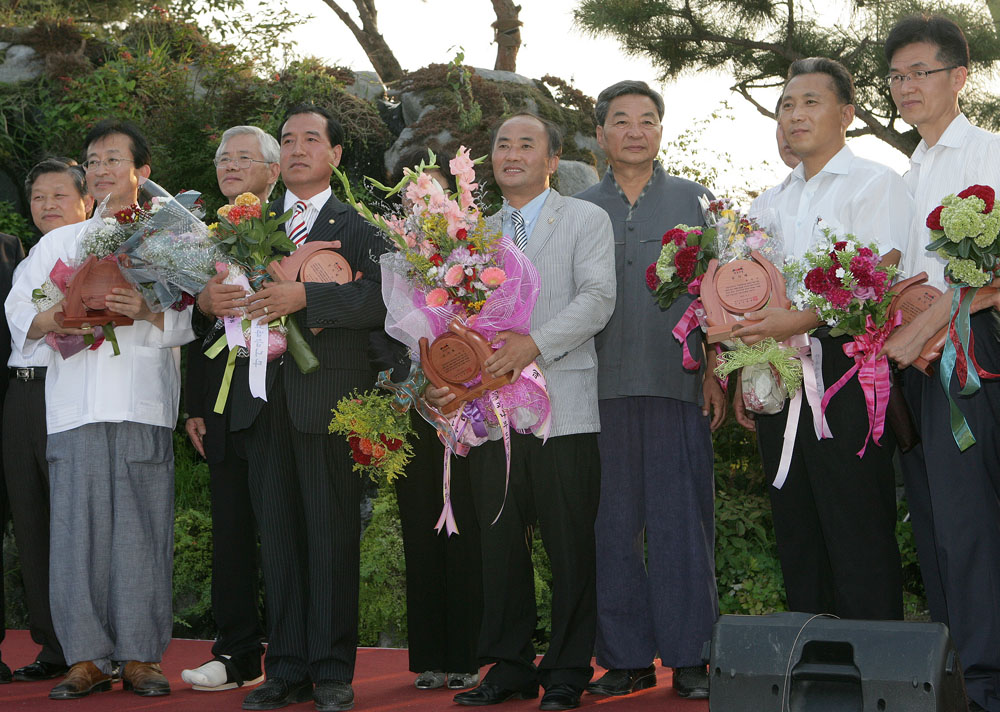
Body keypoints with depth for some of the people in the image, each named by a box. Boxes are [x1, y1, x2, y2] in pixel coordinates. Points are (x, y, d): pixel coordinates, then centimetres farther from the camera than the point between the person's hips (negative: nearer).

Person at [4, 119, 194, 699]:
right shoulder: (58, 243, 21)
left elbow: (189, 319, 2)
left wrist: (147, 312, -17)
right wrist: (54, 321, -10)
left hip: (145, 403, -2)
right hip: (75, 404, 2)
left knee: (141, 525, -5)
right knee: (78, 522, -4)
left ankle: (141, 655, 1)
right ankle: (87, 657, 1)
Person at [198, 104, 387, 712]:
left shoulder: (358, 225, 3)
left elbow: (380, 298, -11)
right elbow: (223, 286, 17)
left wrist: (304, 296, -21)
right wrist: (209, 297, -6)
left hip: (329, 399, -4)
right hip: (264, 401, 4)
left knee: (331, 535, -2)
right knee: (278, 535, 7)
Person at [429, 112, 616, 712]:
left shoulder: (586, 220, 6)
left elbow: (598, 298, -7)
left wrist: (535, 343, -19)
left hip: (563, 407, -4)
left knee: (571, 545, -2)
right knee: (501, 543, 6)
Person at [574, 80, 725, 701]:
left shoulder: (693, 200, 11)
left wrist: (714, 370, -2)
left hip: (677, 386, -1)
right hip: (602, 387, 2)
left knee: (681, 519, -2)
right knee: (613, 523, 2)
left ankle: (689, 656, 4)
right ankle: (626, 656, 9)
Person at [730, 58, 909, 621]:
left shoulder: (875, 184, 0)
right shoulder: (776, 202, 22)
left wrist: (800, 320, -22)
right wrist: (744, 375, 12)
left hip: (845, 374, -7)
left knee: (859, 532, -8)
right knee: (797, 535, 7)